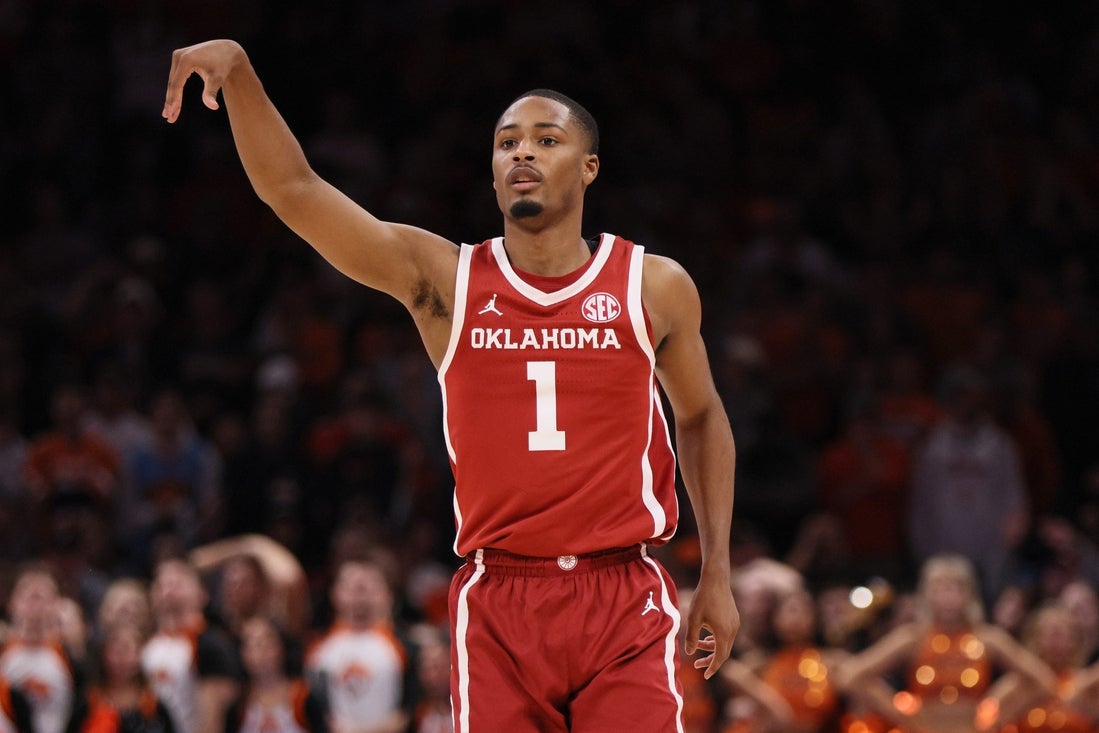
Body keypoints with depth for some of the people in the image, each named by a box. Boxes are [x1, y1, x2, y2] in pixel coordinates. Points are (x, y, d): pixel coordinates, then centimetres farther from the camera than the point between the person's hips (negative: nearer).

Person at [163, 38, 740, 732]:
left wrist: (718, 574, 13)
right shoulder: (443, 279, 2)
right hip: (499, 603, 0)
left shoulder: (655, 287, 4)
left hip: (624, 602, 0)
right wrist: (239, 72, -22)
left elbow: (702, 417, 18)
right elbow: (294, 189, -7)